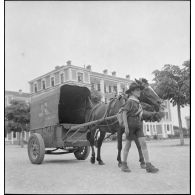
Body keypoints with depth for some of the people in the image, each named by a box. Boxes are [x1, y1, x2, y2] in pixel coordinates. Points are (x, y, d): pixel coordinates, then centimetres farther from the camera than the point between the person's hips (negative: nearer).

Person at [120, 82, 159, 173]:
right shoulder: (130, 101, -10)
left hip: (138, 125, 7)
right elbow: (124, 113, -15)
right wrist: (126, 127, -21)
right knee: (128, 145, 3)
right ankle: (124, 165, 18)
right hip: (130, 125, -7)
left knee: (143, 143, -4)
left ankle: (148, 166, -4)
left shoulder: (137, 102, 14)